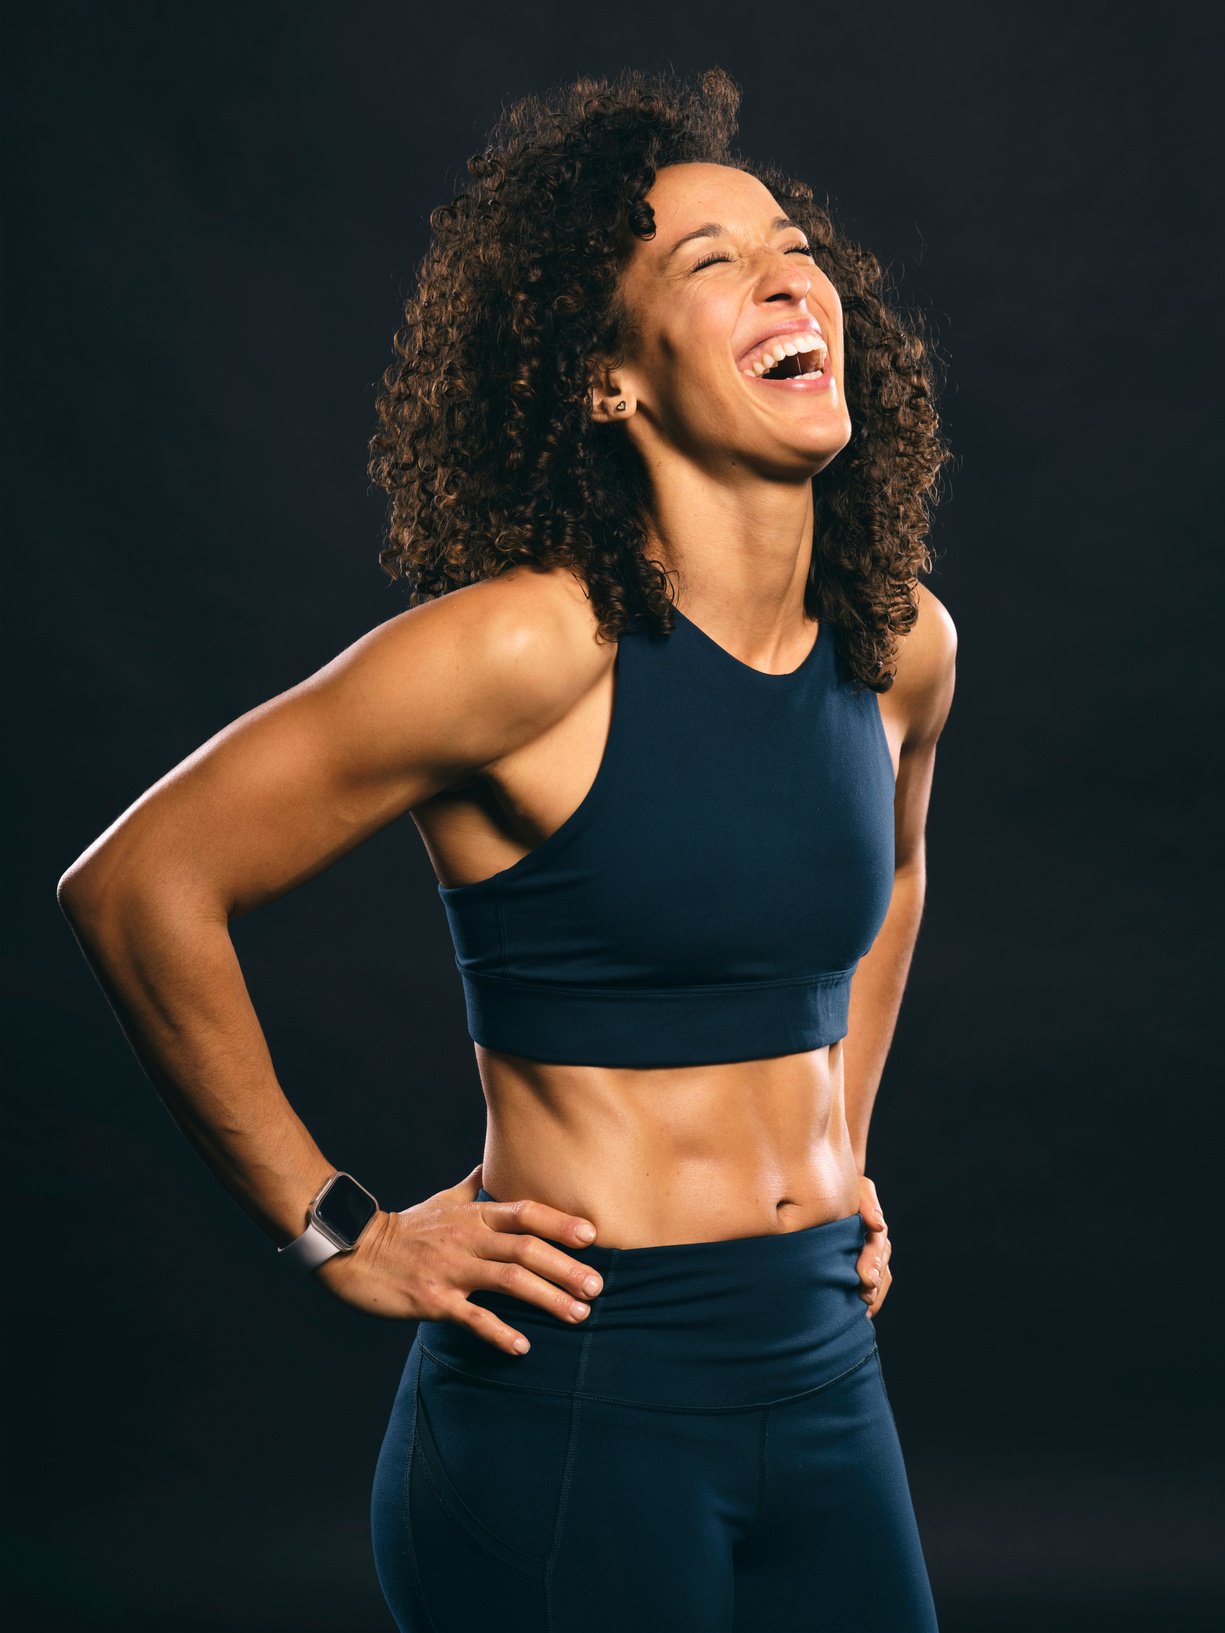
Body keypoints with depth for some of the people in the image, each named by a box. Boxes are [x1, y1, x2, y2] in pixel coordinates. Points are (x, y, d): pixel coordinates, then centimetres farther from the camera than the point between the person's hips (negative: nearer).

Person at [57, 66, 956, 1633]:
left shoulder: (902, 643, 2)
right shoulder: (530, 647, -18)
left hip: (831, 1381, 6)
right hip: (578, 1400, -6)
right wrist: (338, 1232, -10)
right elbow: (137, 884, -16)